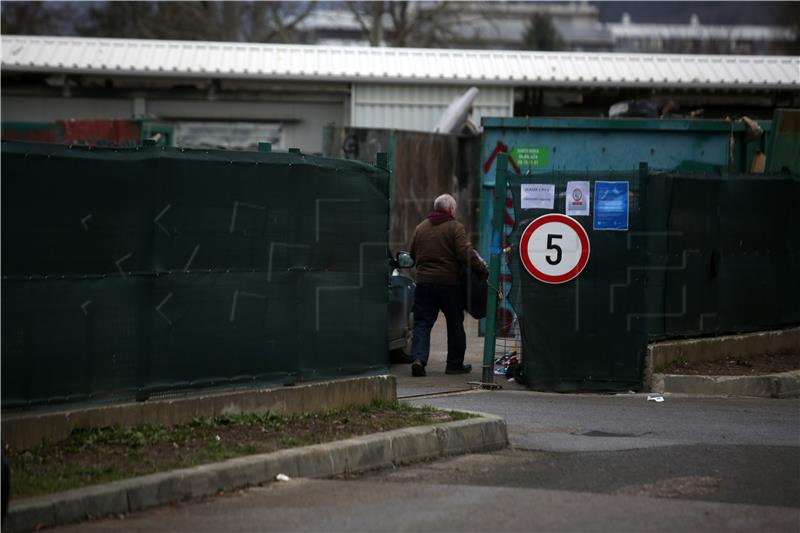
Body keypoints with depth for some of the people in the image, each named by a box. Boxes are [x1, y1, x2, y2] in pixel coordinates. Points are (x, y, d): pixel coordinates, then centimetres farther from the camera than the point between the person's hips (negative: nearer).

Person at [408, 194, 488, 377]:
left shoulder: (421, 227, 10)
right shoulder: (455, 227, -7)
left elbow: (413, 254, 17)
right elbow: (466, 253, -16)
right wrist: (482, 269, -8)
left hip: (424, 281, 3)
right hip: (449, 282, -3)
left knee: (422, 323, 4)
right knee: (455, 324, 10)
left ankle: (418, 358, -15)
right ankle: (455, 363, 14)